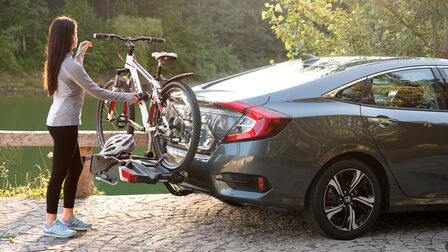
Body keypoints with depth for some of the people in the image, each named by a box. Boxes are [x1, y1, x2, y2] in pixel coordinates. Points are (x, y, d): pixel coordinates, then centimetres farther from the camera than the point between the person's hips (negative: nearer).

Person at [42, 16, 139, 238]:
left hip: (58, 121, 10)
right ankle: (50, 224, 3)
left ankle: (68, 217, 23)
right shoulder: (70, 65, -19)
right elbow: (96, 91, -16)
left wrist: (80, 53, 34)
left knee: (75, 167, 16)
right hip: (64, 122, -10)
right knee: (59, 172, -4)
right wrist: (127, 97, -7)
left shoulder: (56, 62, 10)